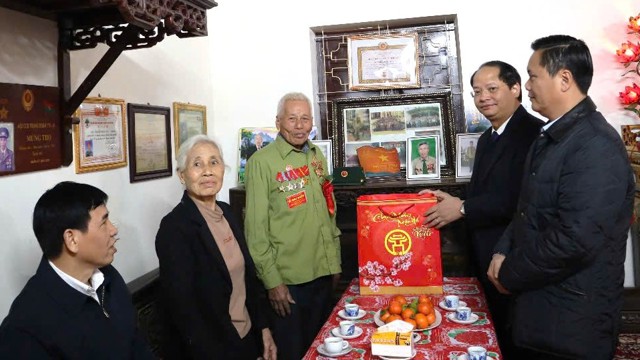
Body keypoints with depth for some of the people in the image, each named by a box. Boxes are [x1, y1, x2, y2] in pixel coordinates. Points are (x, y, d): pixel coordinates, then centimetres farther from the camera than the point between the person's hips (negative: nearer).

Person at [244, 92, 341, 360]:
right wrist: (271, 280, -14)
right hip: (287, 280, -6)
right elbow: (256, 229, -13)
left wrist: (335, 263, 13)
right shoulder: (262, 162, -12)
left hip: (323, 274, 6)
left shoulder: (317, 156, 7)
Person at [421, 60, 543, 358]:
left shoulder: (534, 133, -17)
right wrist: (452, 201, 0)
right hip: (486, 258, 9)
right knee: (498, 335, 20)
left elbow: (523, 198, -26)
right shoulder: (487, 138, 14)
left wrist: (462, 208, -19)